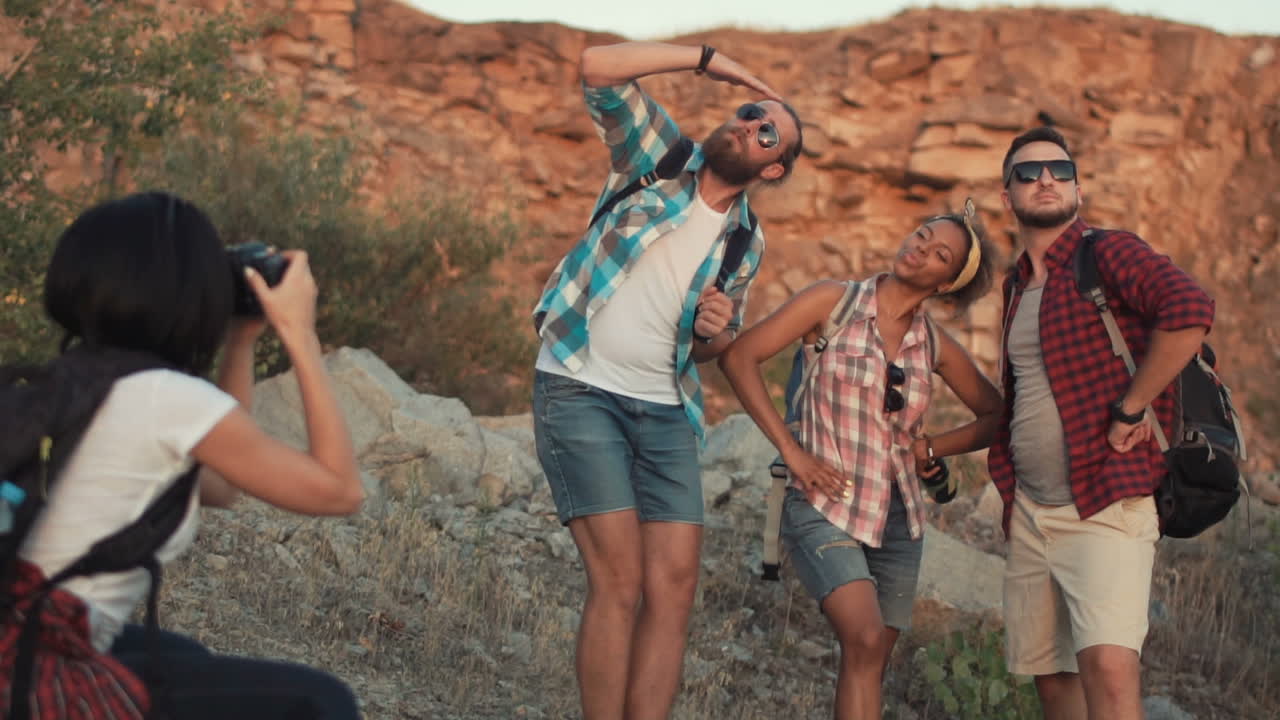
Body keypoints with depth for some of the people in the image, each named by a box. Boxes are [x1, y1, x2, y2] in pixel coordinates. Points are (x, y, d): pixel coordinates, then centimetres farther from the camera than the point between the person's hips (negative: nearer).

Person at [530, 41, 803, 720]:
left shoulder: (746, 242, 11)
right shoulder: (660, 155, 1)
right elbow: (598, 67, -14)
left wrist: (714, 332, -4)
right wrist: (709, 60, -11)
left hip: (665, 413, 5)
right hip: (580, 391, -5)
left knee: (673, 587, -4)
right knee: (620, 582, -14)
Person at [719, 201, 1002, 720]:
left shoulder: (936, 345, 8)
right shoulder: (834, 302, -2)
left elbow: (995, 415, 19)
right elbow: (738, 356, -7)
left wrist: (932, 448, 4)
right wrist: (790, 450, -11)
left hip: (898, 518, 5)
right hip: (824, 507, -5)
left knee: (869, 665, 5)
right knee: (865, 641, -24)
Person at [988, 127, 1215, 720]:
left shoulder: (1110, 252, -5)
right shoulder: (1015, 286, 17)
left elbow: (1189, 311, -24)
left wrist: (1130, 409, -20)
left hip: (1105, 505, -7)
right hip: (1030, 513, 7)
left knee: (1108, 666, -22)